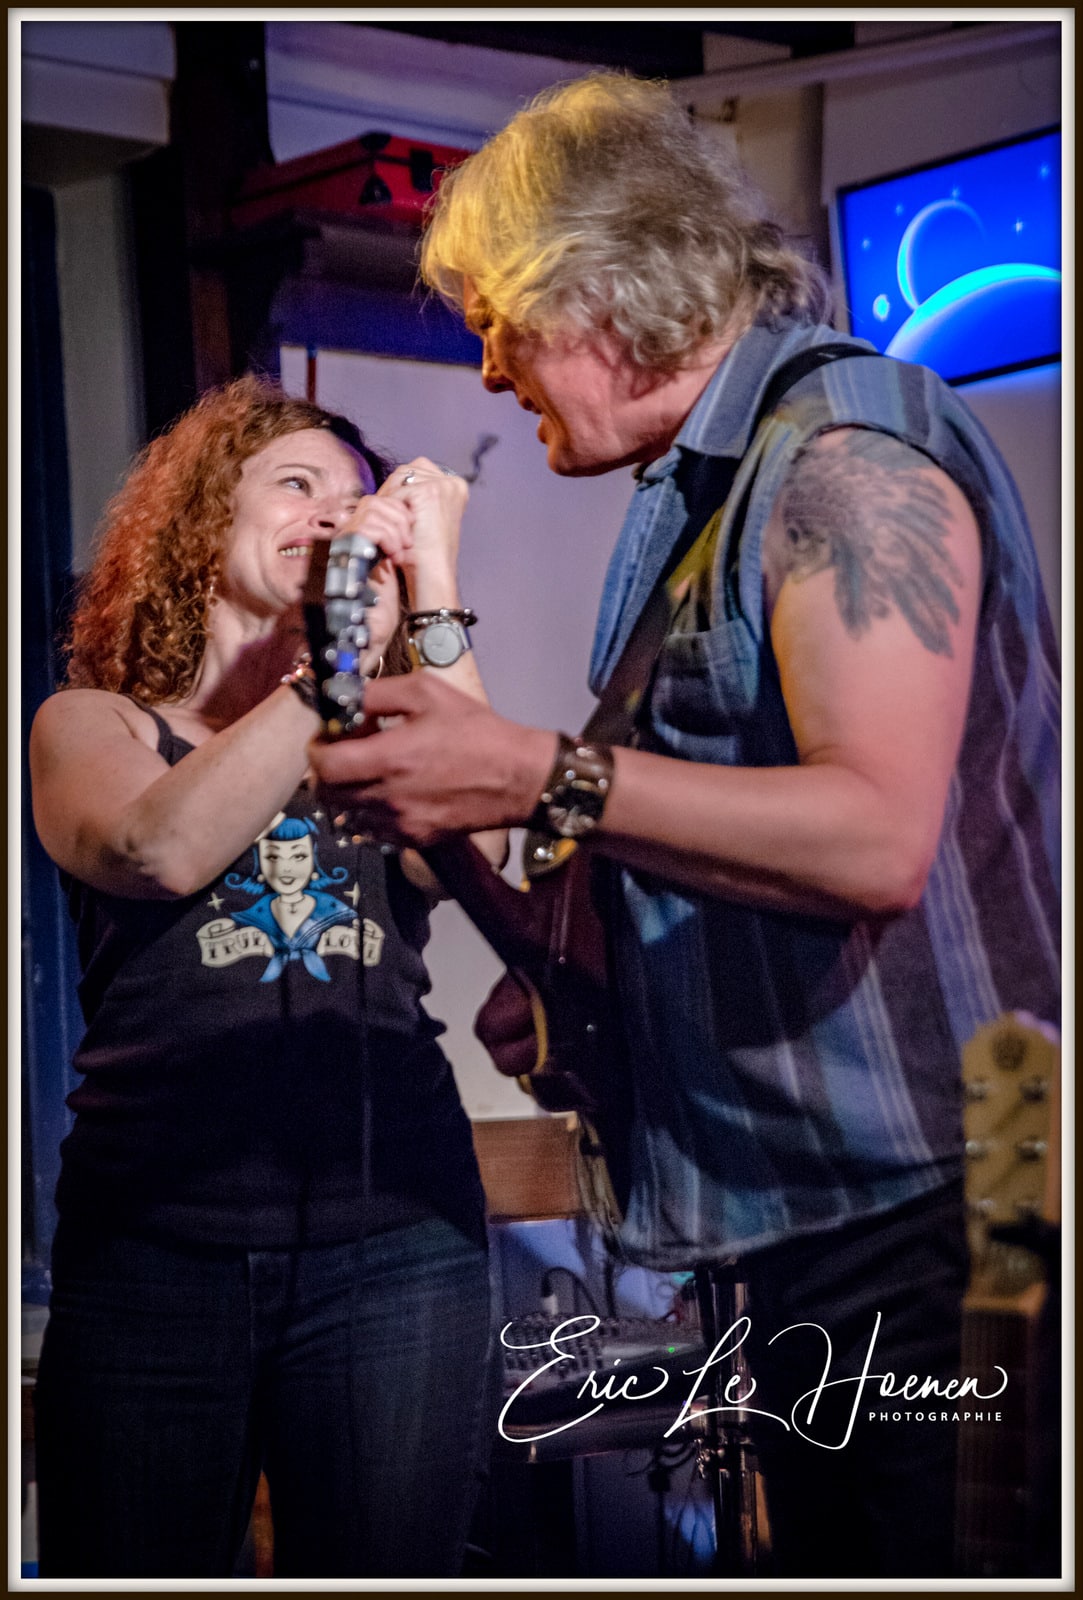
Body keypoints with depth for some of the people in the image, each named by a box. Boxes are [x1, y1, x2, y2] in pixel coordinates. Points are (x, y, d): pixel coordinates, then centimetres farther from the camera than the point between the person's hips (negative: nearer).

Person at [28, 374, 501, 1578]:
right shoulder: (90, 723, 10)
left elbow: (473, 850, -7)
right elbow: (163, 848, -13)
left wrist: (431, 596, -7)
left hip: (395, 1225, 2)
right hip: (157, 1237, -1)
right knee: (130, 1567, 4)